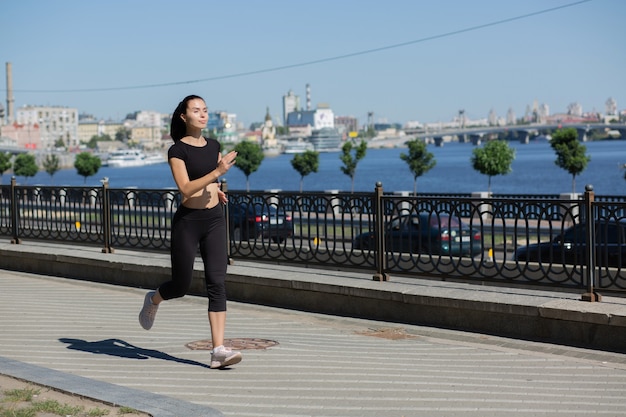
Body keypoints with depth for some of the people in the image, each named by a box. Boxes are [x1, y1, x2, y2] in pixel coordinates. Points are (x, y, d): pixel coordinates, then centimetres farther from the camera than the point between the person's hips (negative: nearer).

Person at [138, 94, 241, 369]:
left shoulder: (214, 146, 9)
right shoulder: (177, 150, -8)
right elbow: (185, 188, -20)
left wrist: (218, 191, 8)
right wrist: (217, 172, -25)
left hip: (215, 220, 4)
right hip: (187, 222, -4)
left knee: (217, 283, -7)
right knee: (181, 286, 6)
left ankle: (218, 350, -9)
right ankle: (153, 300, 41)